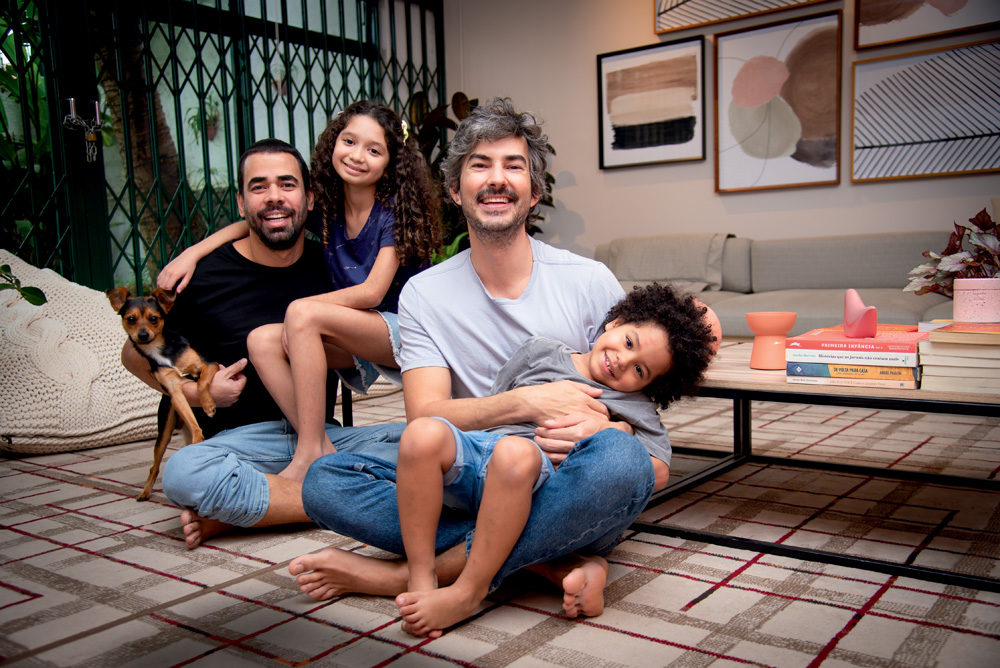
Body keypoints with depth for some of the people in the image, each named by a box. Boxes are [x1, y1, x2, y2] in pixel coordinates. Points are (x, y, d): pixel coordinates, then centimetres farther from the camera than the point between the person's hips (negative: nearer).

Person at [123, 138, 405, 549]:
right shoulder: (205, 276, -2)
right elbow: (135, 354, 12)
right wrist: (196, 392, -3)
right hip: (239, 439, -4)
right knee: (183, 473, -36)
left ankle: (237, 509, -24)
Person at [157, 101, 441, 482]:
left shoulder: (396, 208, -9)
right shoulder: (326, 206, 7)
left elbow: (372, 293, -16)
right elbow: (254, 223, 16)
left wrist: (298, 307, -18)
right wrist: (193, 251, 2)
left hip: (404, 332, -6)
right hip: (357, 343, 6)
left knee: (303, 314, -28)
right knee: (262, 340, -17)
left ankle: (308, 457, -24)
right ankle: (324, 452, -20)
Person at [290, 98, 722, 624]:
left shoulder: (591, 282, 1)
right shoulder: (424, 294, 3)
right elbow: (425, 418, -7)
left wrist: (602, 425, -20)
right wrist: (528, 402, -21)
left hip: (568, 500, -1)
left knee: (620, 459, -36)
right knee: (324, 480, -20)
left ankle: (405, 575, -22)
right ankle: (553, 563, -21)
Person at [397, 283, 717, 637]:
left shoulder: (635, 408, 21)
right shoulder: (542, 350, 24)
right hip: (476, 447, 3)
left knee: (516, 451, -40)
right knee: (423, 432, -32)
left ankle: (468, 591, -28)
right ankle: (421, 578, -24)